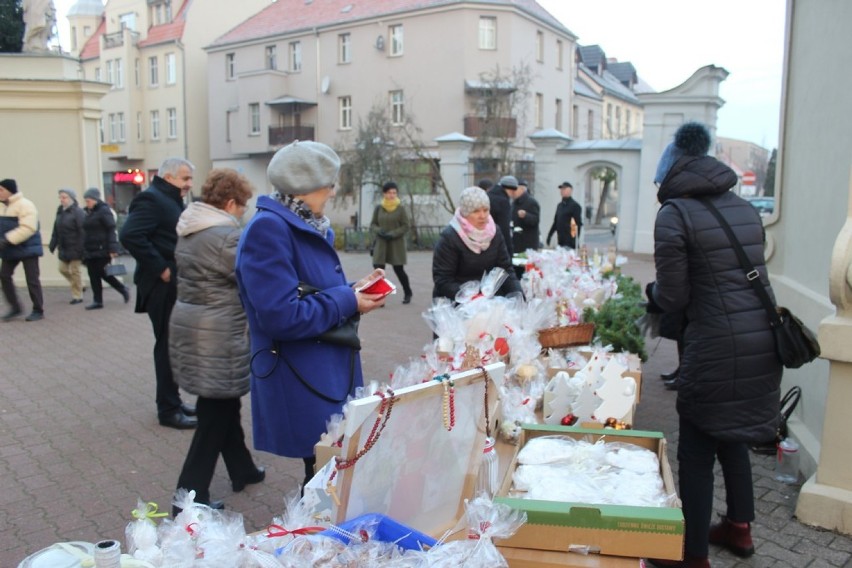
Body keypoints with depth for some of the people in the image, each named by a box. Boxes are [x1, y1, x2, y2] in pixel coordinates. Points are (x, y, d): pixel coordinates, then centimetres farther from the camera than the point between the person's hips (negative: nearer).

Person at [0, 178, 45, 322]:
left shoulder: (24, 205, -16)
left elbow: (27, 228, -25)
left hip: (27, 248, -8)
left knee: (32, 279, -2)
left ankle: (38, 311, 8)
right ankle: (15, 307, 15)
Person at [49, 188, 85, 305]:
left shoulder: (78, 212, -14)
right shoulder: (60, 212, 10)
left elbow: (82, 232, -20)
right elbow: (56, 231, 13)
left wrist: (81, 249, -24)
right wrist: (52, 245, 9)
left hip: (74, 248, -8)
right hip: (63, 248, 8)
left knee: (74, 271, 0)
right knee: (63, 269, 11)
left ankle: (77, 296, 12)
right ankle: (80, 286, 30)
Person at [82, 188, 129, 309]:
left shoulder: (104, 210, -11)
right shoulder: (89, 212, 14)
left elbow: (111, 230, -16)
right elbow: (87, 231, 18)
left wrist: (112, 249, -23)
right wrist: (85, 249, 16)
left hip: (102, 250, -8)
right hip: (90, 250, 8)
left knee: (103, 273, -4)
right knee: (93, 275, 6)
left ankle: (123, 290, 15)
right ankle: (97, 301, 11)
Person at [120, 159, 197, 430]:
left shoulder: (172, 201, 18)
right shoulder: (151, 199, -14)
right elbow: (130, 235, -26)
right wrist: (160, 269, -22)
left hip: (176, 284, 10)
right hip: (163, 285, -10)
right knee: (168, 345, -3)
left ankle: (172, 400, 27)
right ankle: (168, 409, 7)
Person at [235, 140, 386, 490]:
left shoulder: (308, 226, 11)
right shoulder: (268, 229, -19)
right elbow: (282, 317, -27)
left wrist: (355, 290, 1)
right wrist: (348, 302, -17)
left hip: (330, 373, 9)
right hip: (303, 386, -9)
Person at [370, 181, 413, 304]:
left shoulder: (401, 209, -4)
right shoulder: (378, 208, 3)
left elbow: (406, 226, -5)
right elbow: (372, 224, 8)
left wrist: (393, 234, -18)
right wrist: (378, 231, -14)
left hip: (396, 244, -2)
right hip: (381, 243, 2)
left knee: (399, 270, 6)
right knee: (378, 270, -8)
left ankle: (407, 293, 29)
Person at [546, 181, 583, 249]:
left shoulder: (575, 206, -5)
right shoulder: (559, 205, 16)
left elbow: (578, 224, -10)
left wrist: (577, 240, -17)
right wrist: (549, 235, 16)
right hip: (560, 240, 7)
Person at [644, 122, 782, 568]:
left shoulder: (675, 213, -9)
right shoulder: (745, 209, 12)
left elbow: (672, 298, -12)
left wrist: (651, 290, 10)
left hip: (716, 352, -8)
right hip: (763, 344, 8)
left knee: (695, 454, 5)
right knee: (731, 438, 25)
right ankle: (739, 528, 40)